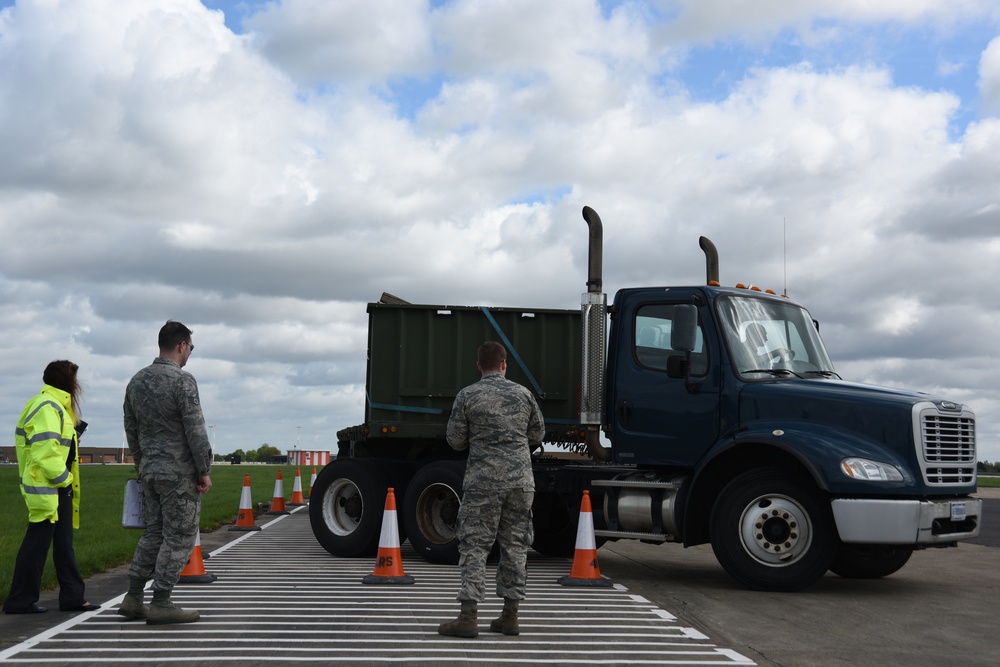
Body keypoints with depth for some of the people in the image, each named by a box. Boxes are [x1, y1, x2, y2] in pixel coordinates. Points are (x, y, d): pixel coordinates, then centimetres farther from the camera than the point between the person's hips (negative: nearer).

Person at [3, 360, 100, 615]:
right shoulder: (47, 407, -17)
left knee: (64, 544, 12)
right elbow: (45, 451, -24)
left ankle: (72, 596, 17)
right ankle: (20, 600, 5)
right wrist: (63, 479, -15)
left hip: (59, 488, 11)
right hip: (48, 488, -11)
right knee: (37, 543, -3)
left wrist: (73, 435, 6)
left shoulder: (56, 407, 17)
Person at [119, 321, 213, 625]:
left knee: (153, 534, 15)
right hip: (179, 473, -8)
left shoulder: (137, 381, 10)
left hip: (149, 471, 8)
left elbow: (131, 429, 16)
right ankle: (161, 604, 0)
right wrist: (204, 471, -10)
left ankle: (133, 598, 14)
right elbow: (195, 431, -17)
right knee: (179, 537, 0)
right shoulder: (182, 380, -14)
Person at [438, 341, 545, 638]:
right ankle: (510, 615, 13)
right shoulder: (523, 394, 6)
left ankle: (468, 616, -6)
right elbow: (537, 436, 14)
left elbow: (456, 441, -1)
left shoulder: (468, 396, -3)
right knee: (515, 545, 10)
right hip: (521, 480, 3)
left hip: (483, 480, -3)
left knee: (474, 546, 0)